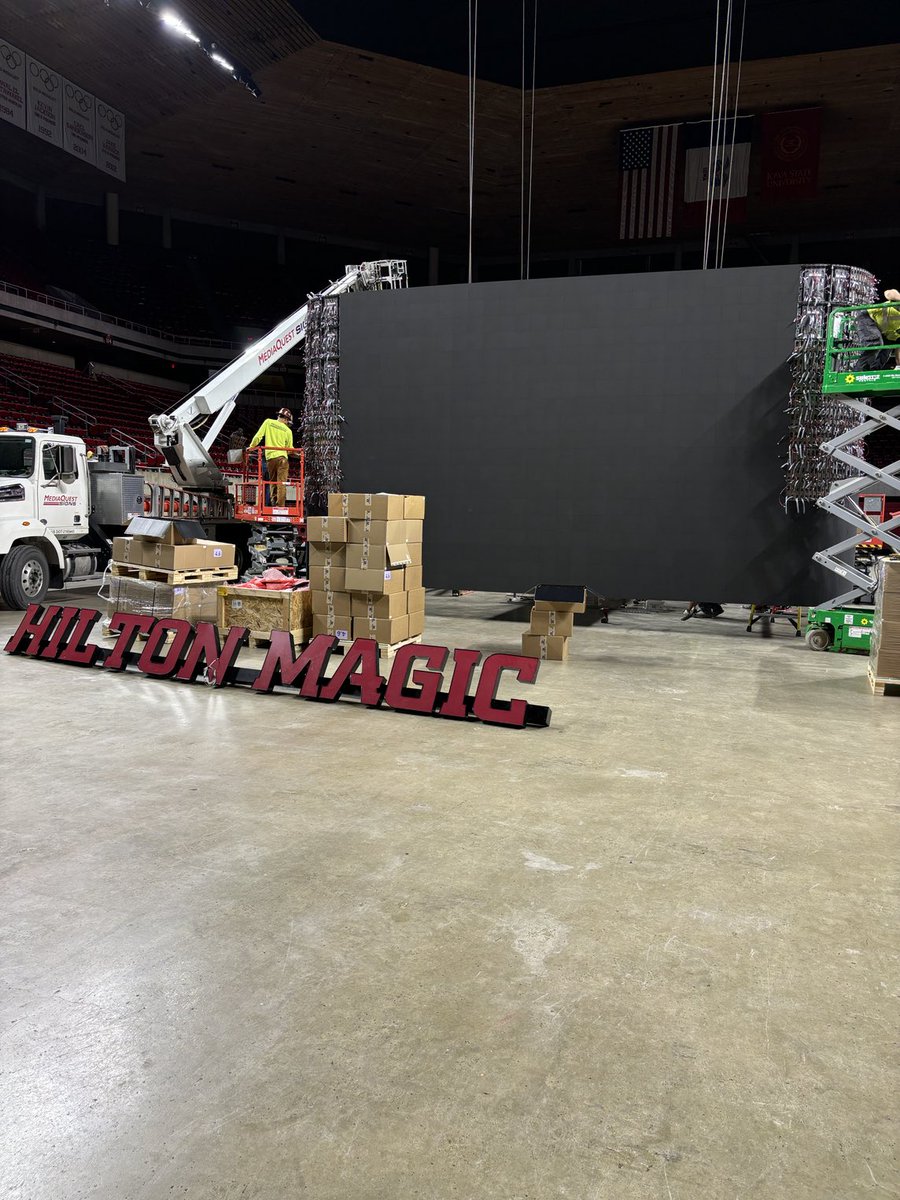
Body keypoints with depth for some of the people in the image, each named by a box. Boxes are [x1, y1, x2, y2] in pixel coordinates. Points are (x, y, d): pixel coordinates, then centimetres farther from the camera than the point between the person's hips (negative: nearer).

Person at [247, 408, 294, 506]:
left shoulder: (268, 422, 8)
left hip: (270, 457, 2)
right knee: (281, 483, -6)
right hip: (281, 457, -2)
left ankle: (273, 504, 8)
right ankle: (280, 505, -15)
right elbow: (290, 449, 9)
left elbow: (258, 436, 3)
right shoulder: (288, 431, 6)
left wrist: (251, 447, 15)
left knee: (273, 482, 12)